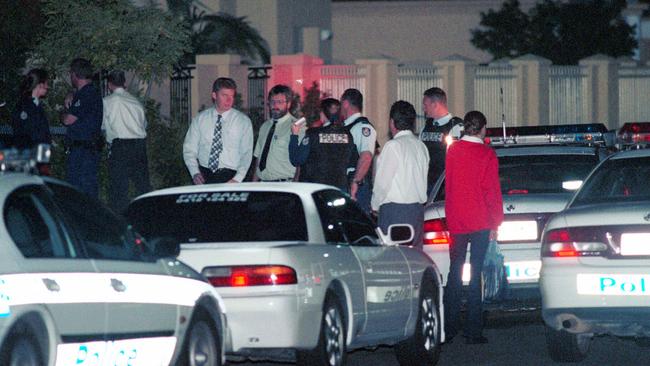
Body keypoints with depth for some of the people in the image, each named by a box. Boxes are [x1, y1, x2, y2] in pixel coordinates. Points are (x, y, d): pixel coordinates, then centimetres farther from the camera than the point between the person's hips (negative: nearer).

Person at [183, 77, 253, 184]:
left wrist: (237, 179, -13)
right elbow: (189, 149, 9)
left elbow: (246, 153, 0)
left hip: (230, 177, -1)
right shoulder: (200, 119, 9)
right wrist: (195, 173, -6)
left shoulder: (243, 121, 5)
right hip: (204, 176, 1)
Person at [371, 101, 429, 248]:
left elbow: (383, 182, -9)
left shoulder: (393, 146, -11)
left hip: (395, 208, -8)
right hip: (418, 207, 8)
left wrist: (375, 205, 6)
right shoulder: (421, 146, 12)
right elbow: (422, 180, 13)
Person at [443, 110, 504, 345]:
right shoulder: (487, 154, -7)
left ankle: (449, 327, 11)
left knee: (455, 272, 12)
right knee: (475, 273, -2)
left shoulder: (453, 151, 3)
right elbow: (492, 191, -6)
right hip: (480, 221, -3)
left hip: (456, 220, 3)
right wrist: (496, 223, -1)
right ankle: (473, 331, -4)